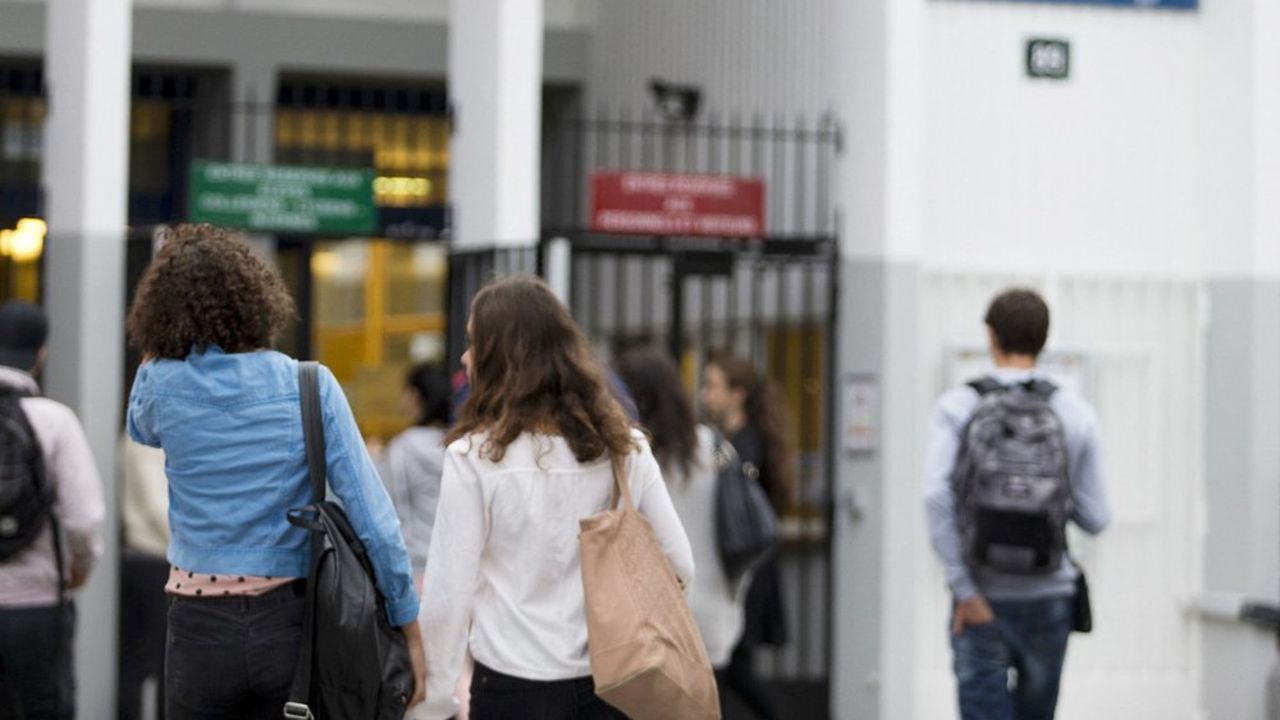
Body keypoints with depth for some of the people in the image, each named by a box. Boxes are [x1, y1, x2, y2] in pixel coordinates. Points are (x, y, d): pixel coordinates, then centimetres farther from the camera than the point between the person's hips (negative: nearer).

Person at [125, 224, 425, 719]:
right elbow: (371, 513, -10)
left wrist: (161, 349, 12)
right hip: (288, 620, 1)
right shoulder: (310, 386, -7)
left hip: (203, 625, 0)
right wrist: (410, 626, -3)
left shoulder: (162, 385, -5)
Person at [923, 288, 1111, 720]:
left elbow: (937, 494, -17)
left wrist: (965, 590, -14)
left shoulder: (957, 407, -4)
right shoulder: (1076, 414, 0)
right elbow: (1094, 518, -1)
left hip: (982, 601, -2)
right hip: (1049, 597, 2)